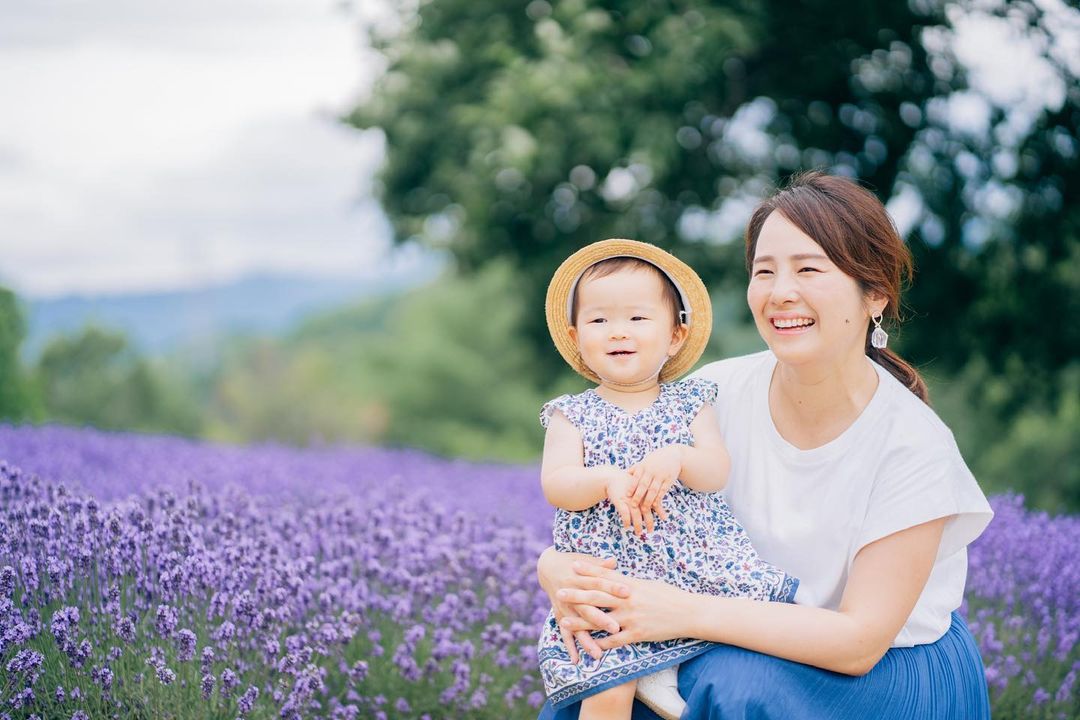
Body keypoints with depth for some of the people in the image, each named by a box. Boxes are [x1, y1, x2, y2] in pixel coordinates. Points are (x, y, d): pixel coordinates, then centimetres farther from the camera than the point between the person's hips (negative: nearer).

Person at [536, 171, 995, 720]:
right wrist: (556, 566, -27)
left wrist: (686, 613, -33)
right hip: (760, 641, 3)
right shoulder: (719, 393, -10)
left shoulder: (913, 444, -20)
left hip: (889, 669, -3)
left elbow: (860, 641, -23)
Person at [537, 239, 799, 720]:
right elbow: (554, 486, -7)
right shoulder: (571, 415, 6)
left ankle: (662, 674, -4)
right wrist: (609, 480, -24)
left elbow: (717, 473, -4)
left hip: (701, 568, 2)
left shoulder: (689, 403, 8)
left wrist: (677, 458, -24)